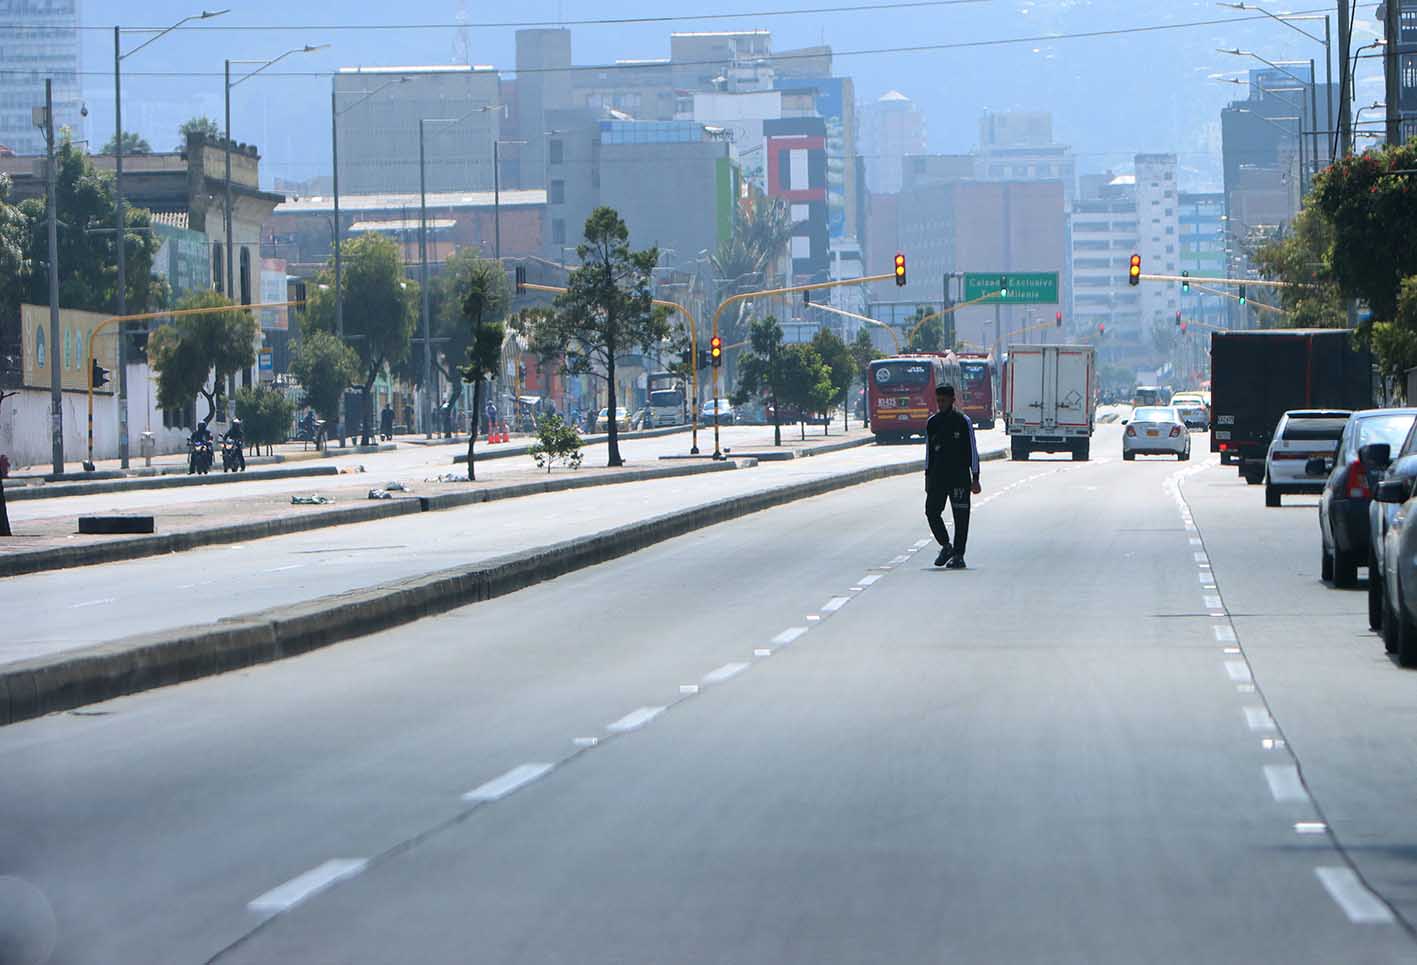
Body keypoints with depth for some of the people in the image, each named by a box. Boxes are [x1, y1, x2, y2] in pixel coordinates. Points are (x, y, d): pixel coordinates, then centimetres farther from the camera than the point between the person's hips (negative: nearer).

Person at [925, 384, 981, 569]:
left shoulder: (963, 421, -3)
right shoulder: (932, 423, 10)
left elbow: (973, 450, -1)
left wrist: (975, 478, -5)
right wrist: (927, 476, 14)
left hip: (959, 476, -4)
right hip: (937, 476, 4)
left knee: (961, 516, -2)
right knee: (931, 510, -5)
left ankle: (958, 555, 4)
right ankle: (945, 546, 12)